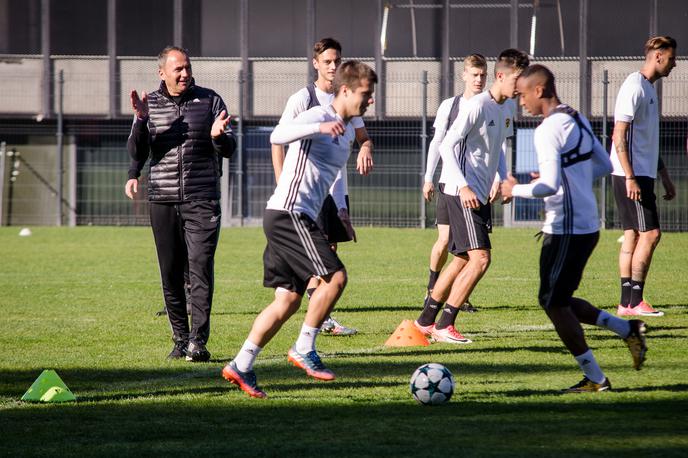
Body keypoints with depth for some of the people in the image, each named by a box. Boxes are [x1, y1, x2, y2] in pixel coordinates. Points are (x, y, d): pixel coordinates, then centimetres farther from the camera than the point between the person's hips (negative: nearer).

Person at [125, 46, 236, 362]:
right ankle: (180, 339, 13)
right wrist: (141, 121, -14)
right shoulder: (149, 104, 7)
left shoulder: (209, 101, 4)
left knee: (200, 268, -12)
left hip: (202, 201, -2)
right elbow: (137, 153, 2)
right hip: (163, 201, 2)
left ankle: (198, 341, -14)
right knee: (171, 274, 5)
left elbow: (228, 150, 3)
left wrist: (218, 136, -19)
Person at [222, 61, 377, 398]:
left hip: (301, 218, 10)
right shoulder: (318, 116, -10)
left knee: (288, 299, 7)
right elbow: (278, 136, -29)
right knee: (335, 276, -17)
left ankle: (241, 366, 10)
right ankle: (304, 350, -7)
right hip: (288, 214, -10)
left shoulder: (348, 131, 19)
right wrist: (320, 127, -42)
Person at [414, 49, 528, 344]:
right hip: (463, 193, -10)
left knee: (462, 260, 14)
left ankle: (425, 321, 24)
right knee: (480, 257, -16)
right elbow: (446, 146, -17)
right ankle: (444, 326, -12)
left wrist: (500, 178, 11)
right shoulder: (477, 106, -15)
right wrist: (462, 186, -24)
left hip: (482, 194, 10)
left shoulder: (507, 109, 12)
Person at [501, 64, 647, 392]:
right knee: (558, 301, 18)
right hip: (588, 225, 9)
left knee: (554, 303, 1)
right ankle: (628, 330, 14)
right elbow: (604, 166, 20)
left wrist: (514, 190, -9)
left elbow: (550, 186, -25)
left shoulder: (548, 130, -17)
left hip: (566, 230, -9)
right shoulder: (579, 120, 12)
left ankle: (595, 379, 4)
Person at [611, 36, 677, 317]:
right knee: (650, 233, -11)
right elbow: (619, 136, -18)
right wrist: (629, 177, -23)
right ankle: (634, 301, -10)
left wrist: (664, 177, 25)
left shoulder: (650, 89, 19)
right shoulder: (634, 87, -12)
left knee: (633, 235, 7)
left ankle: (626, 303, 8)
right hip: (631, 175, -10)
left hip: (642, 175, 10)